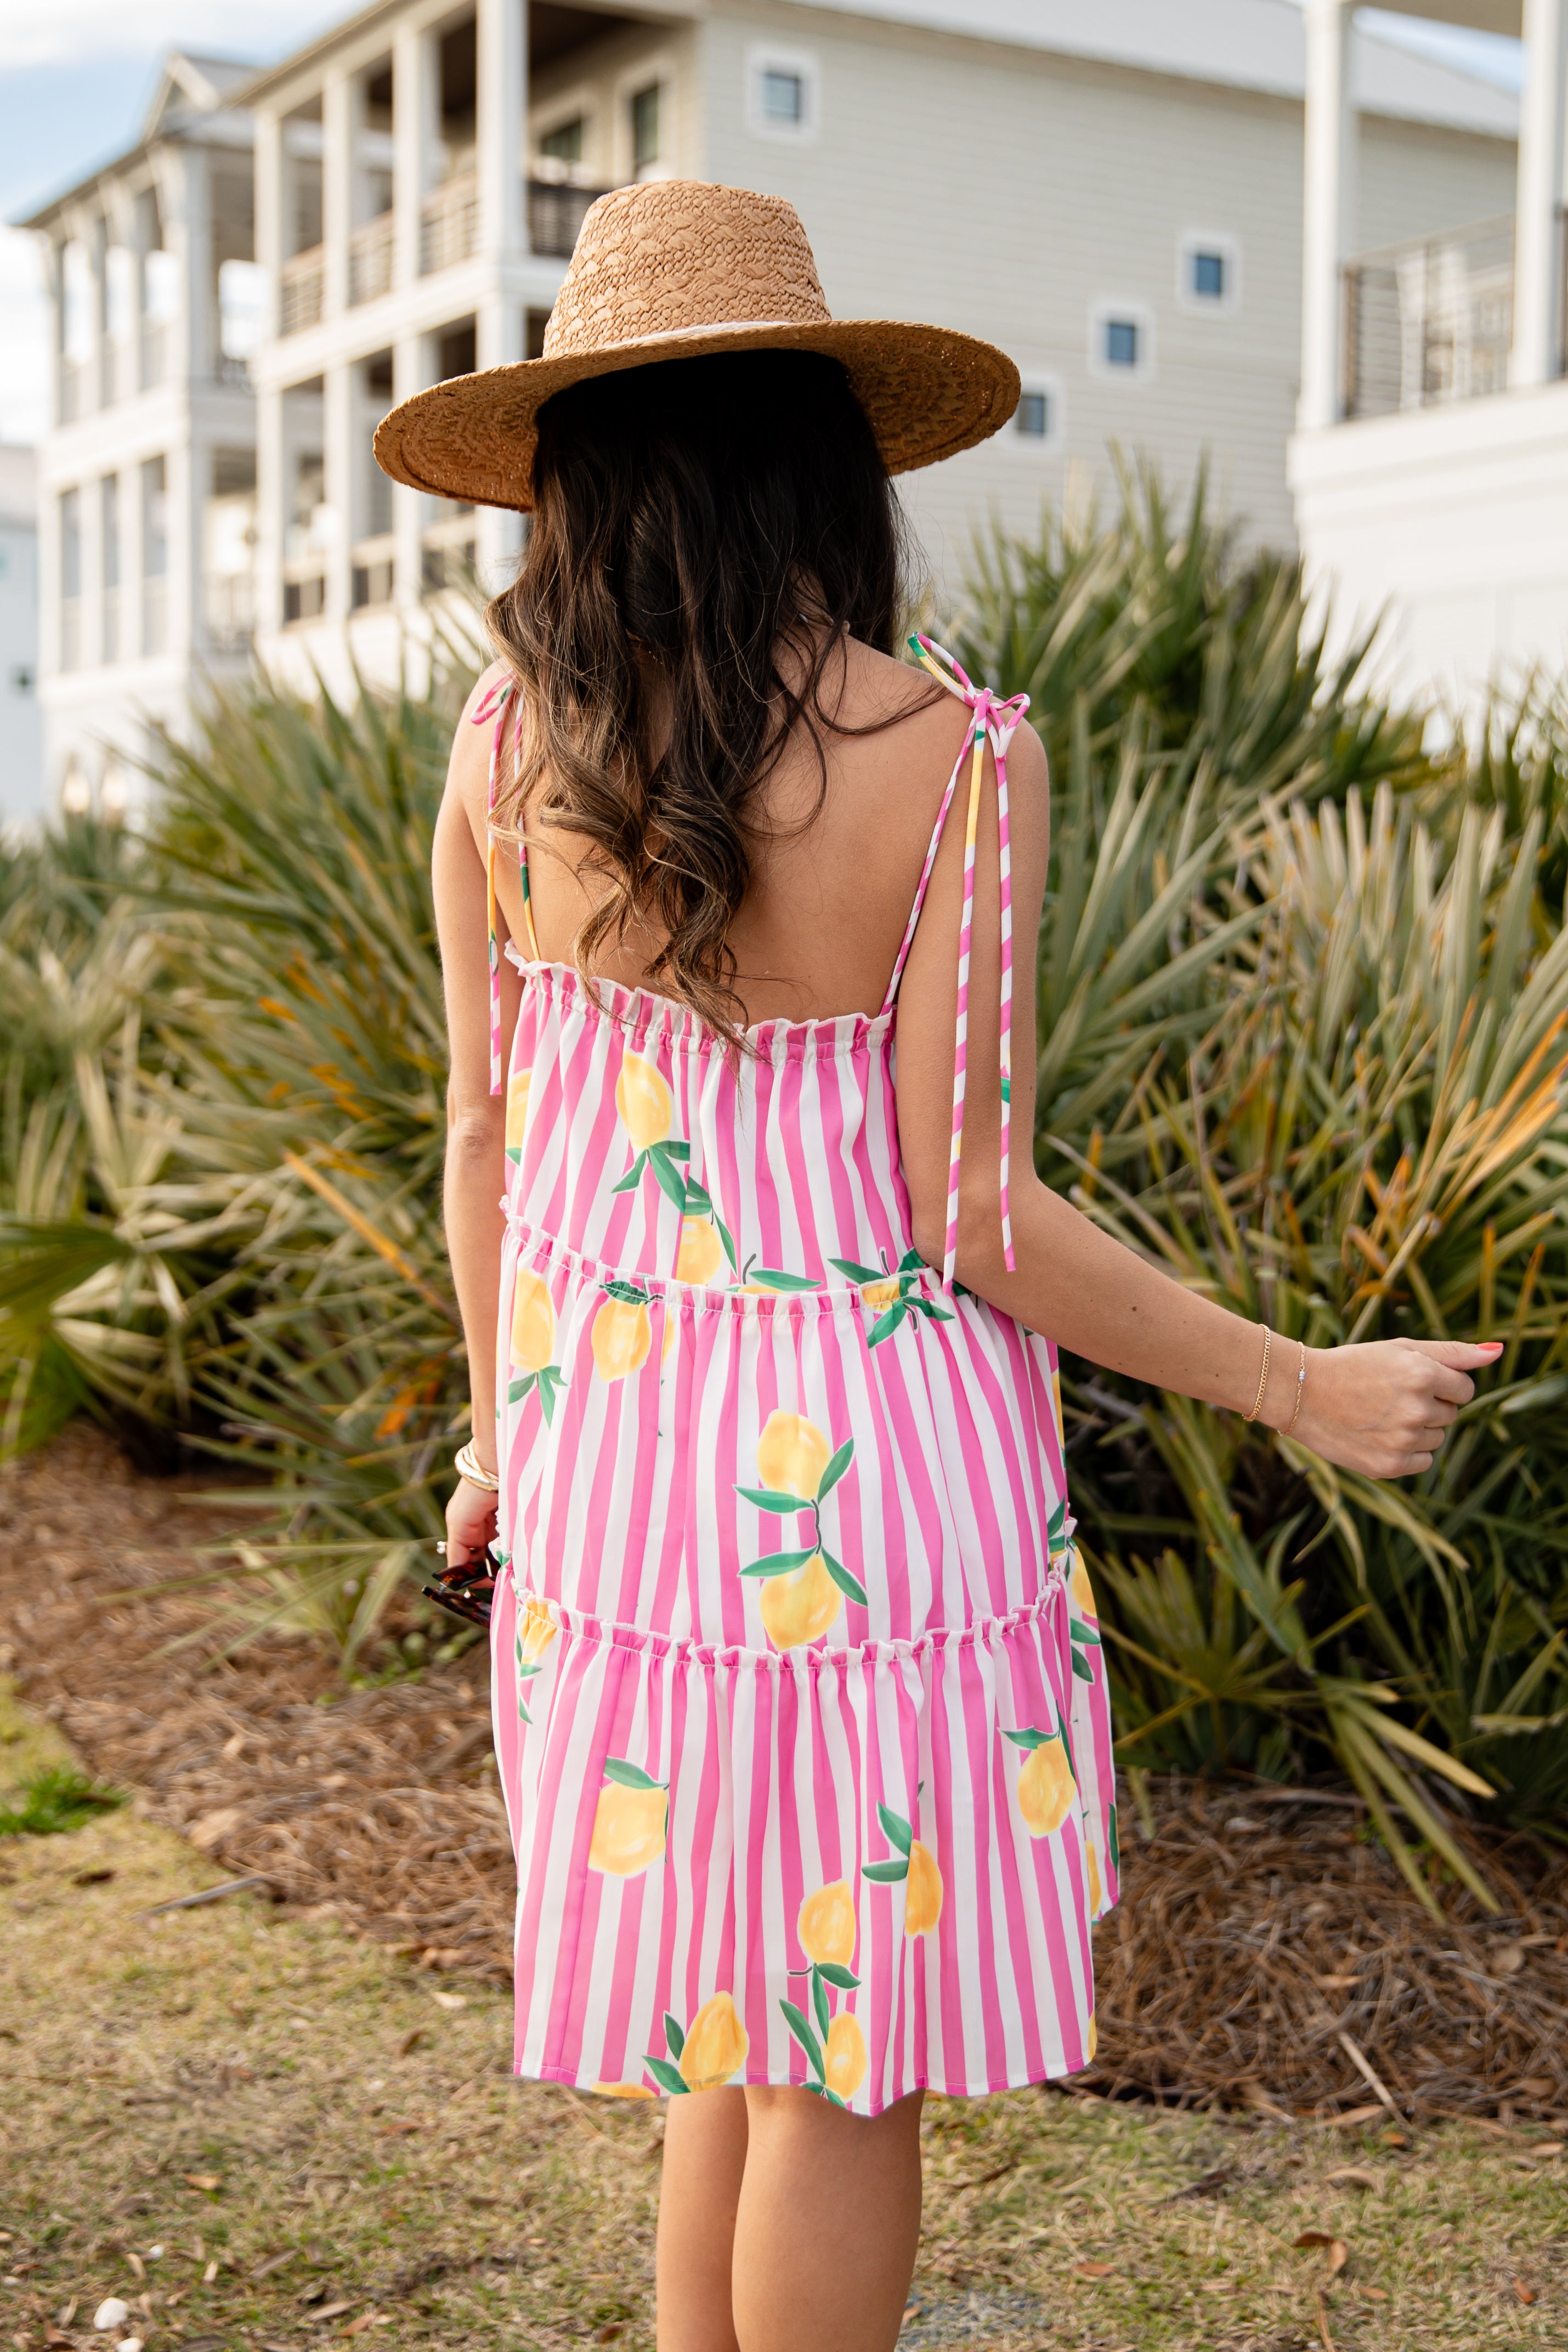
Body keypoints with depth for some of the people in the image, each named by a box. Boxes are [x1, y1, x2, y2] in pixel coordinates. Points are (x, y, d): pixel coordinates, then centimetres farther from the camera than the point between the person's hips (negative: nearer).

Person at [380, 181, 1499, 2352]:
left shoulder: (509, 742, -3)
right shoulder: (953, 761, -16)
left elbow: (484, 1133, 4)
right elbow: (969, 1215, -15)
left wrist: (501, 1419, 20)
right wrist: (1301, 1387, -4)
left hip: (613, 1434, 5)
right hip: (874, 1463, -5)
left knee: (738, 2012, 22)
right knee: (849, 2050, 11)